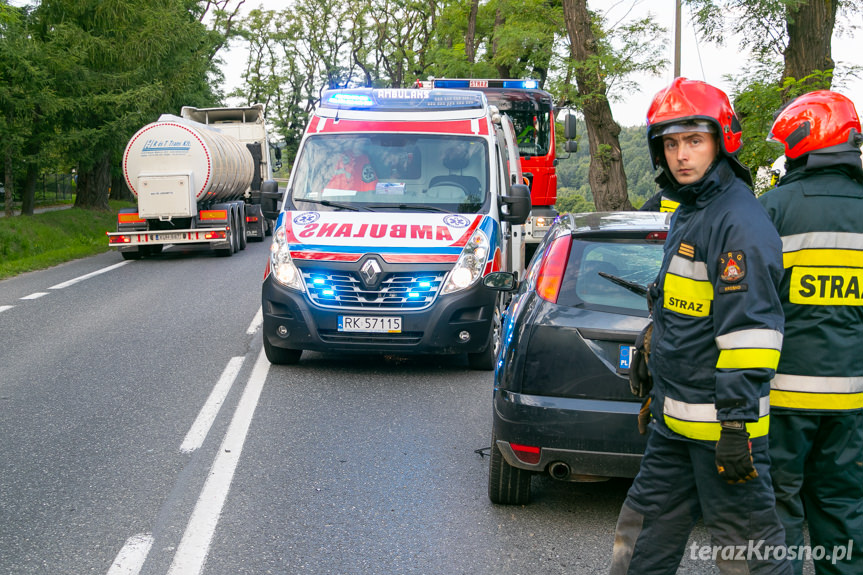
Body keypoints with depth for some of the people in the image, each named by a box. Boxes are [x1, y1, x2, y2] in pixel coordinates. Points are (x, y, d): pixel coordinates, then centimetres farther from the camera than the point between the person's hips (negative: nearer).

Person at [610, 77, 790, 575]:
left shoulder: (739, 221, -16)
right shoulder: (689, 213, 16)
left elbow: (750, 329, -22)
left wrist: (738, 422, -24)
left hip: (718, 421, -10)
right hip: (674, 421, 10)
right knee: (646, 532, 17)